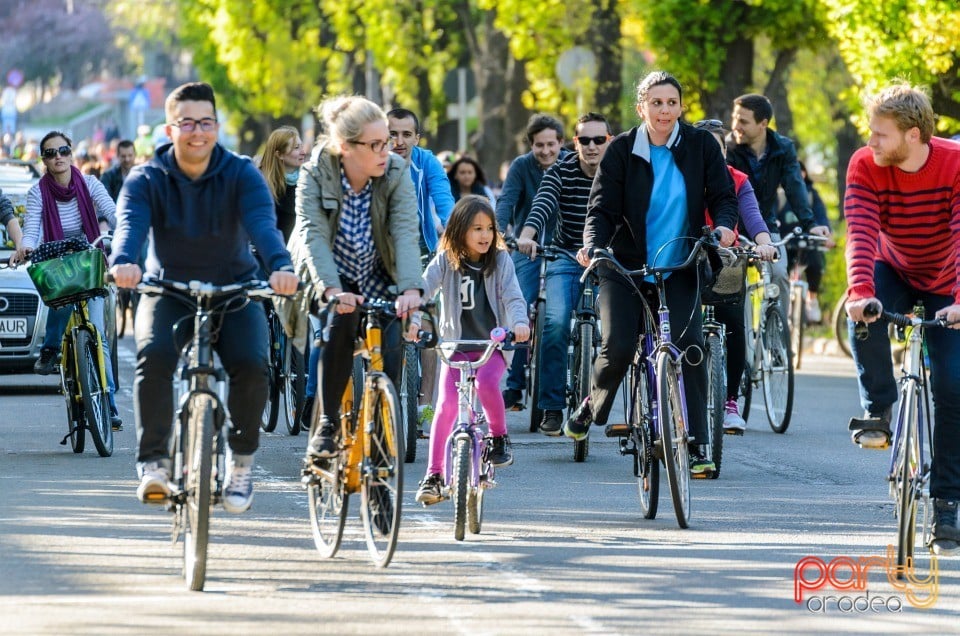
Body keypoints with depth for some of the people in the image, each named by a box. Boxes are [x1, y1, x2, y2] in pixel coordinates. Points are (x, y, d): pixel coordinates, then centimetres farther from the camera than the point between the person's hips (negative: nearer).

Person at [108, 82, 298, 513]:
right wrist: (123, 263, -52)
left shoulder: (241, 175, -9)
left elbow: (262, 223, -28)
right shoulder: (146, 180, -8)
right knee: (154, 355, -30)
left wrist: (281, 266, -50)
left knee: (251, 363, -26)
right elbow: (130, 224, -27)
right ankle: (153, 462, -21)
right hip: (168, 291, 0)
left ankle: (241, 459, -2)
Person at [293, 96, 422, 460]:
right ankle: (327, 424, -18)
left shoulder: (397, 173, -20)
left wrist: (410, 288, -47)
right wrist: (331, 289, -50)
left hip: (378, 279, 2)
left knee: (389, 354, -15)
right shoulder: (316, 174, -23)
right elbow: (314, 234, -34)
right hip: (331, 273, -2)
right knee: (341, 322, -30)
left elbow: (406, 232, -31)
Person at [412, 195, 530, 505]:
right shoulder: (446, 262, -2)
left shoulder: (501, 261, -1)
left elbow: (513, 297, -10)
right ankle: (433, 476, -9)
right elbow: (423, 288, -14)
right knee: (447, 403, -15)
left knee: (485, 383, -31)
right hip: (456, 344, 1)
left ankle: (499, 437, -4)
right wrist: (411, 319, -34)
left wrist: (520, 323, -32)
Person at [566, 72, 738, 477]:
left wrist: (724, 225, -22)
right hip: (627, 266, -1)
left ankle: (696, 447, -10)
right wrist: (593, 245, -25)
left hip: (680, 269, 1)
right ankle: (592, 406, 19)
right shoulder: (622, 150, -3)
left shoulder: (701, 146, 0)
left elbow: (722, 195, 0)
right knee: (618, 346, -15)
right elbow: (602, 208, -6)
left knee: (690, 346, -16)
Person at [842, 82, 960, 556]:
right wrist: (860, 292, -48)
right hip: (893, 273, 1)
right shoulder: (865, 166, -21)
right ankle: (878, 411, -16)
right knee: (864, 315, -35)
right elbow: (861, 232, -31)